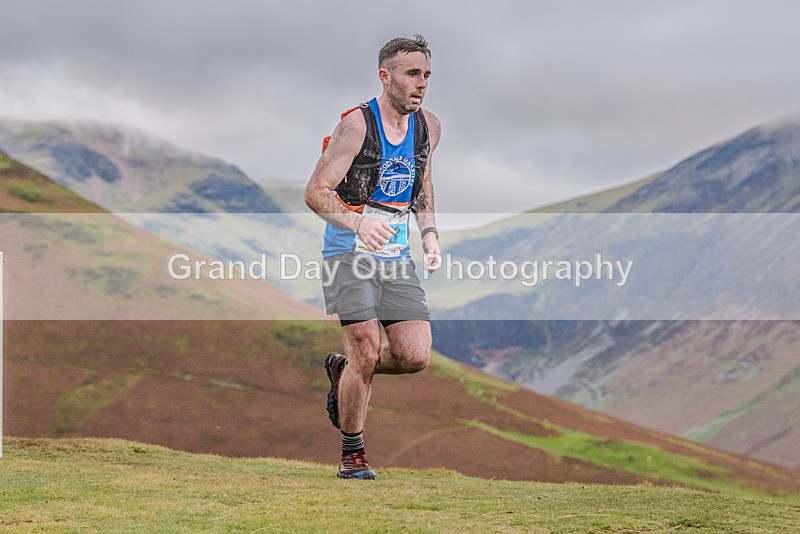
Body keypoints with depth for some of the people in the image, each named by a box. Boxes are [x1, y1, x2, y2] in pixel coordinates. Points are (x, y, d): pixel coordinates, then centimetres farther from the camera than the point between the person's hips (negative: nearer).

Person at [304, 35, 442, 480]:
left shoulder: (428, 127, 5)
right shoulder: (357, 124, -14)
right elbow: (316, 192, -15)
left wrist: (429, 231, 10)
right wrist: (358, 222, -33)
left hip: (397, 258, 5)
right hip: (349, 256, -5)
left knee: (416, 357, -6)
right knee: (367, 351, -12)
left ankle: (342, 369, 24)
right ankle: (353, 453, 8)